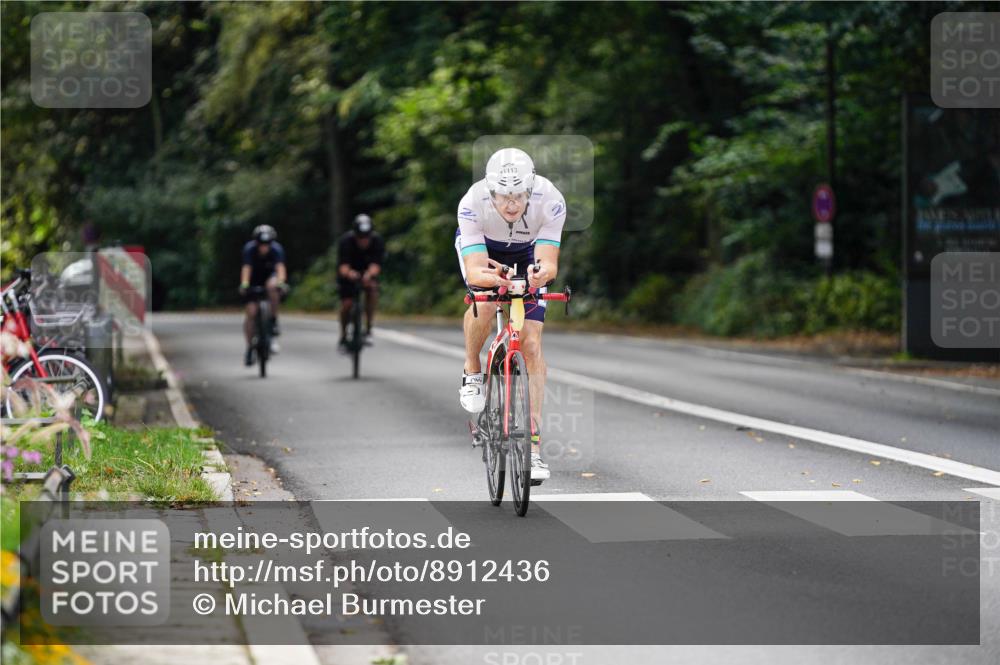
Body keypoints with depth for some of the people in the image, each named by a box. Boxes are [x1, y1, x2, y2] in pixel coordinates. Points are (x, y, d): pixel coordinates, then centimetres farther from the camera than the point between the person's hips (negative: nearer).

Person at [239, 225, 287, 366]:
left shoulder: (276, 249, -25)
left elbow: (280, 267, -38)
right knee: (251, 312, -12)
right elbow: (246, 268, -38)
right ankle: (250, 348, 0)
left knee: (272, 286, -37)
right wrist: (244, 284, -55)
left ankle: (274, 321, -20)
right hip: (254, 281, 0)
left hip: (269, 276, 0)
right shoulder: (249, 249, -26)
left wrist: (281, 282, -57)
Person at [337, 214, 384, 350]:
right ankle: (343, 337, 14)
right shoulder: (346, 241, -31)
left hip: (367, 271, 1)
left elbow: (376, 265, -39)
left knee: (373, 288, -30)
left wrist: (370, 274, -62)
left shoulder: (377, 241, -28)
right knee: (347, 304, -12)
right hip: (349, 273, -1)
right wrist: (348, 273, -64)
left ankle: (368, 330, -23)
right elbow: (343, 266, -40)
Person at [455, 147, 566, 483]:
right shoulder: (472, 204, -38)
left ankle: (534, 446, -7)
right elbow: (474, 271, -40)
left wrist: (542, 272, -60)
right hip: (481, 247, -1)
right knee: (485, 304, -33)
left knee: (531, 343, -11)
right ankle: (472, 372, -2)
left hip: (527, 253, 1)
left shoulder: (550, 201, -36)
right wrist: (487, 276, -63)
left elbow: (549, 262, -37)